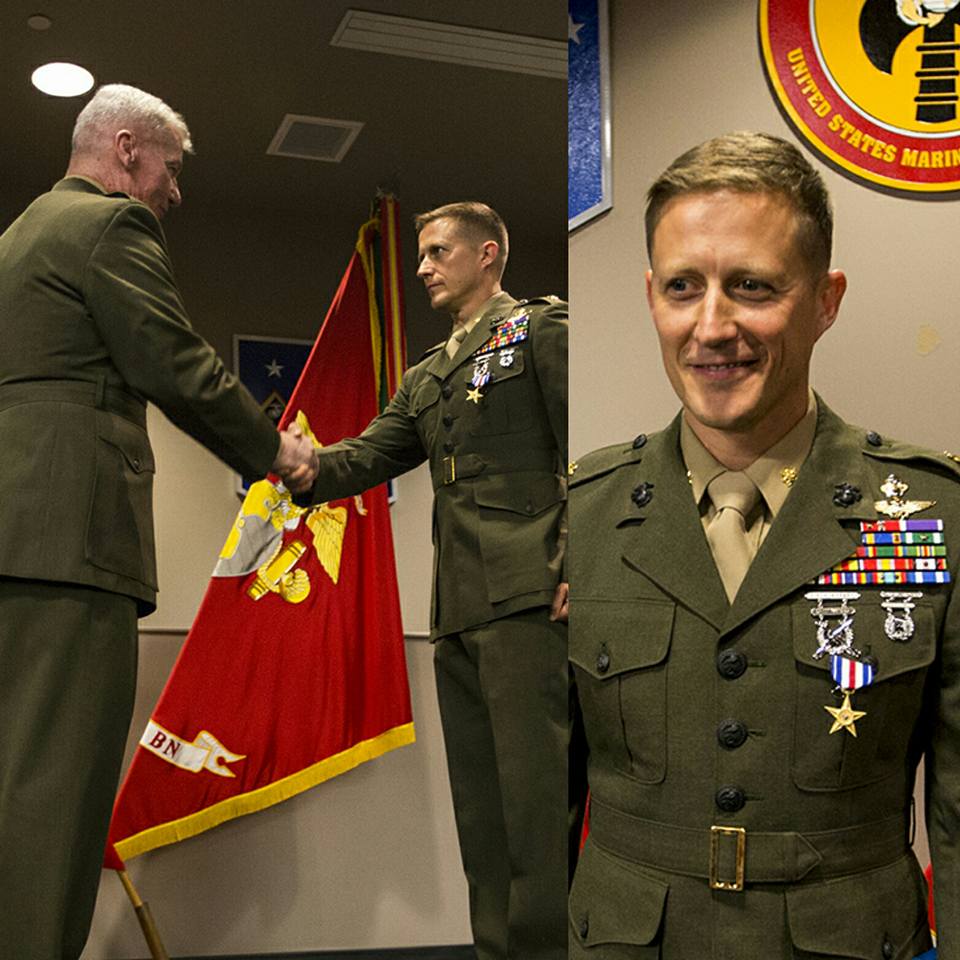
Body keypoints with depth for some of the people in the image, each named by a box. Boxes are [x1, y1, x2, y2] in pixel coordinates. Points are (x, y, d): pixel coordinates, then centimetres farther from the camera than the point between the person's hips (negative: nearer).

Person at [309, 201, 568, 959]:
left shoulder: (540, 328, 5)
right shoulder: (426, 377, 26)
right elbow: (371, 455, 14)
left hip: (527, 596, -8)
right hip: (458, 610, 8)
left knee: (534, 785, -9)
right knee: (479, 792, 10)